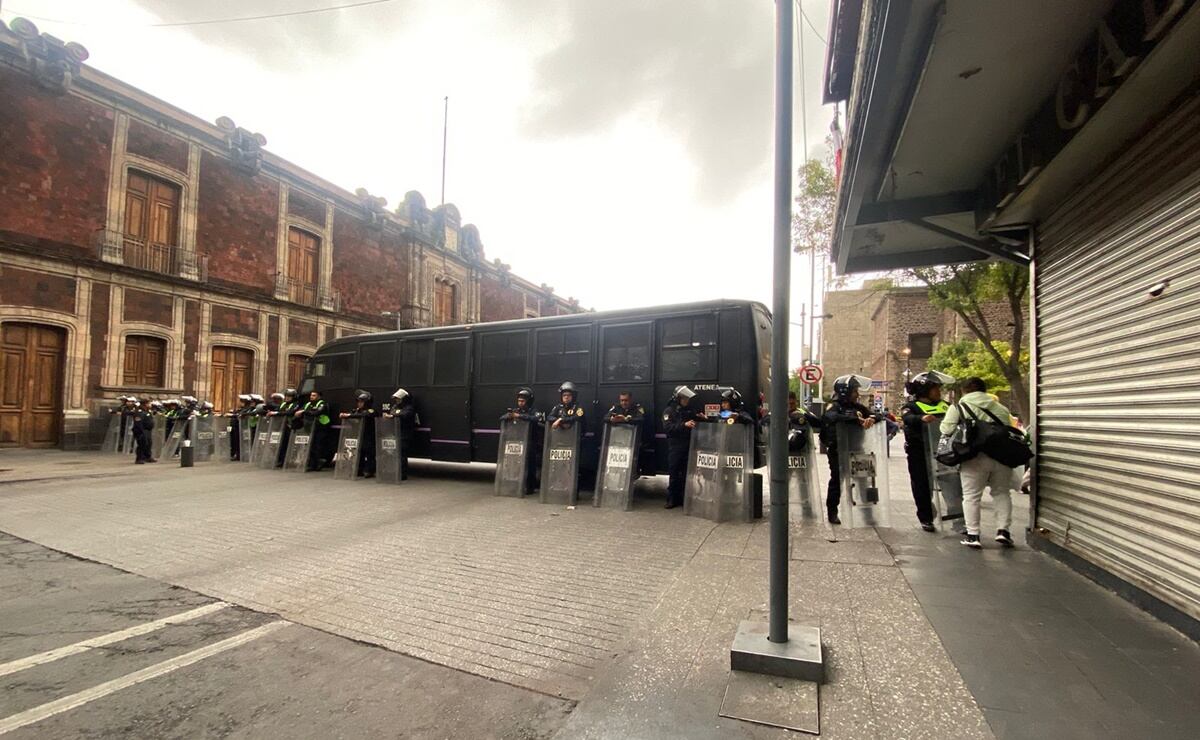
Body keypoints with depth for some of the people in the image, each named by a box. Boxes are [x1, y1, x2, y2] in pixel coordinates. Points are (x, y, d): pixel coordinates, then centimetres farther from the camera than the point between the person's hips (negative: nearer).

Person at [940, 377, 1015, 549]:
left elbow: (947, 429, -3)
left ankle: (973, 535, 5)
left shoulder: (959, 406, 5)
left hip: (975, 457, -4)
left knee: (971, 496, 4)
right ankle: (1003, 530, 13)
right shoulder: (1001, 408, 19)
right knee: (1001, 492, 20)